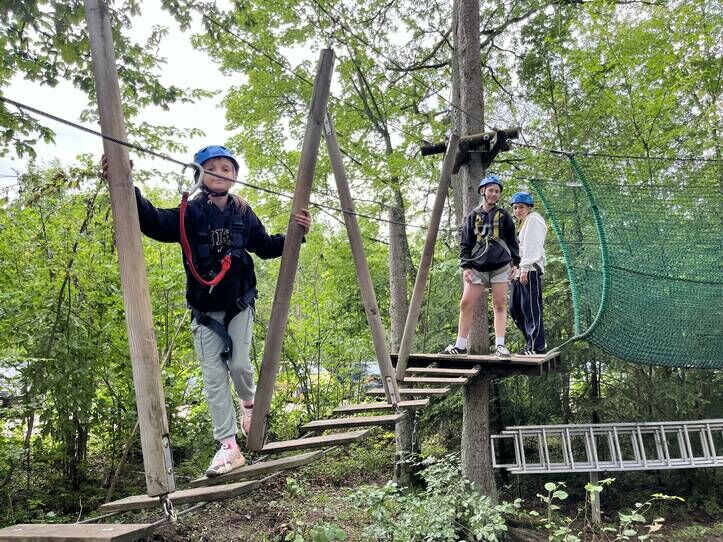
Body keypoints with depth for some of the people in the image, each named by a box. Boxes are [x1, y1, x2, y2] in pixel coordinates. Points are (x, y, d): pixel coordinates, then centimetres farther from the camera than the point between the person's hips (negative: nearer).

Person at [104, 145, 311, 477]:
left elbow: (265, 247, 13)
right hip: (205, 309, 0)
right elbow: (154, 222, -23)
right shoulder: (190, 213, -6)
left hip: (239, 303, 1)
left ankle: (250, 403, 26)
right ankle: (229, 446, 7)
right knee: (213, 377, 0)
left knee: (239, 364, -10)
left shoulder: (243, 213, 2)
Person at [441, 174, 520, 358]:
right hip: (477, 268, 1)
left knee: (500, 305, -1)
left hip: (500, 267, -1)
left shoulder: (503, 215, 10)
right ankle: (460, 345, 4)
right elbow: (465, 244, 9)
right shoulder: (472, 216, 10)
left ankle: (500, 345, 3)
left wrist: (515, 262, 5)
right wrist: (465, 265, -1)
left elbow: (512, 240, 12)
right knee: (466, 304, -4)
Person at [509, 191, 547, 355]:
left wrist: (525, 268, -19)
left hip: (530, 270, -10)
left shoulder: (533, 219, 1)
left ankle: (536, 346, -7)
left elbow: (532, 246, -12)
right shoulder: (521, 224, 30)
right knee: (515, 309, 8)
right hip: (519, 272, 10)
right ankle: (531, 342, 13)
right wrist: (514, 271, 15)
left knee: (531, 309, -10)